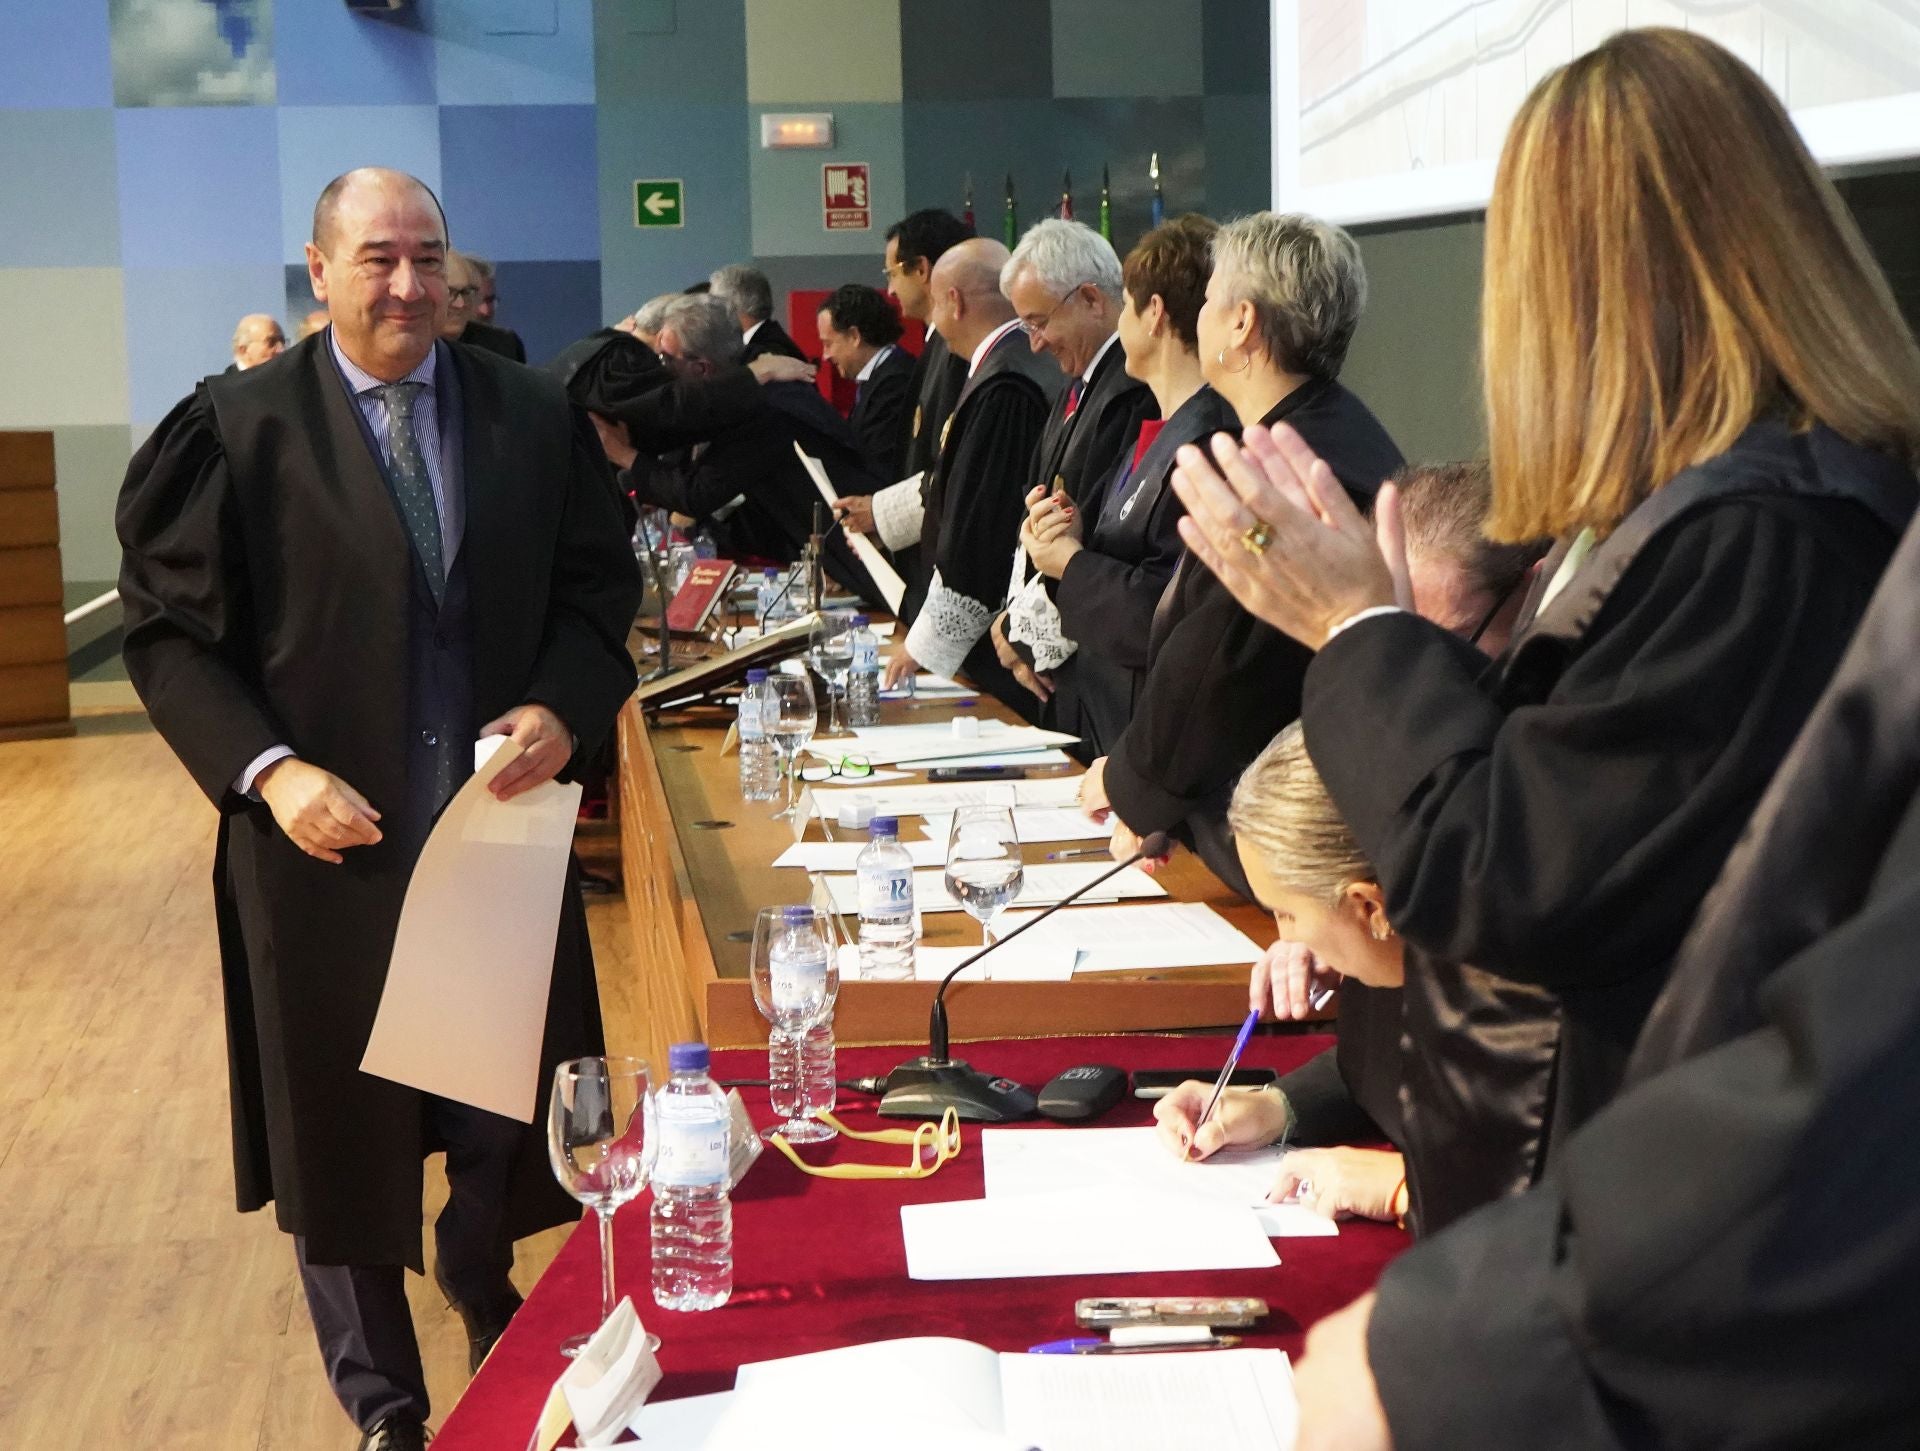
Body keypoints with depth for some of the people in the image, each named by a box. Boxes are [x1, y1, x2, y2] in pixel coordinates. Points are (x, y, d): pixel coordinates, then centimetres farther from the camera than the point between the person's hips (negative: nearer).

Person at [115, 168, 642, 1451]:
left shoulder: (534, 417, 3)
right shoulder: (237, 429, -5)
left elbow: (599, 591, 8)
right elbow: (170, 633, -4)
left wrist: (564, 711, -10)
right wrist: (268, 769, -16)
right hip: (328, 846, -2)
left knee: (511, 1108, 13)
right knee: (343, 1132, 11)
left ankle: (482, 1285, 46)